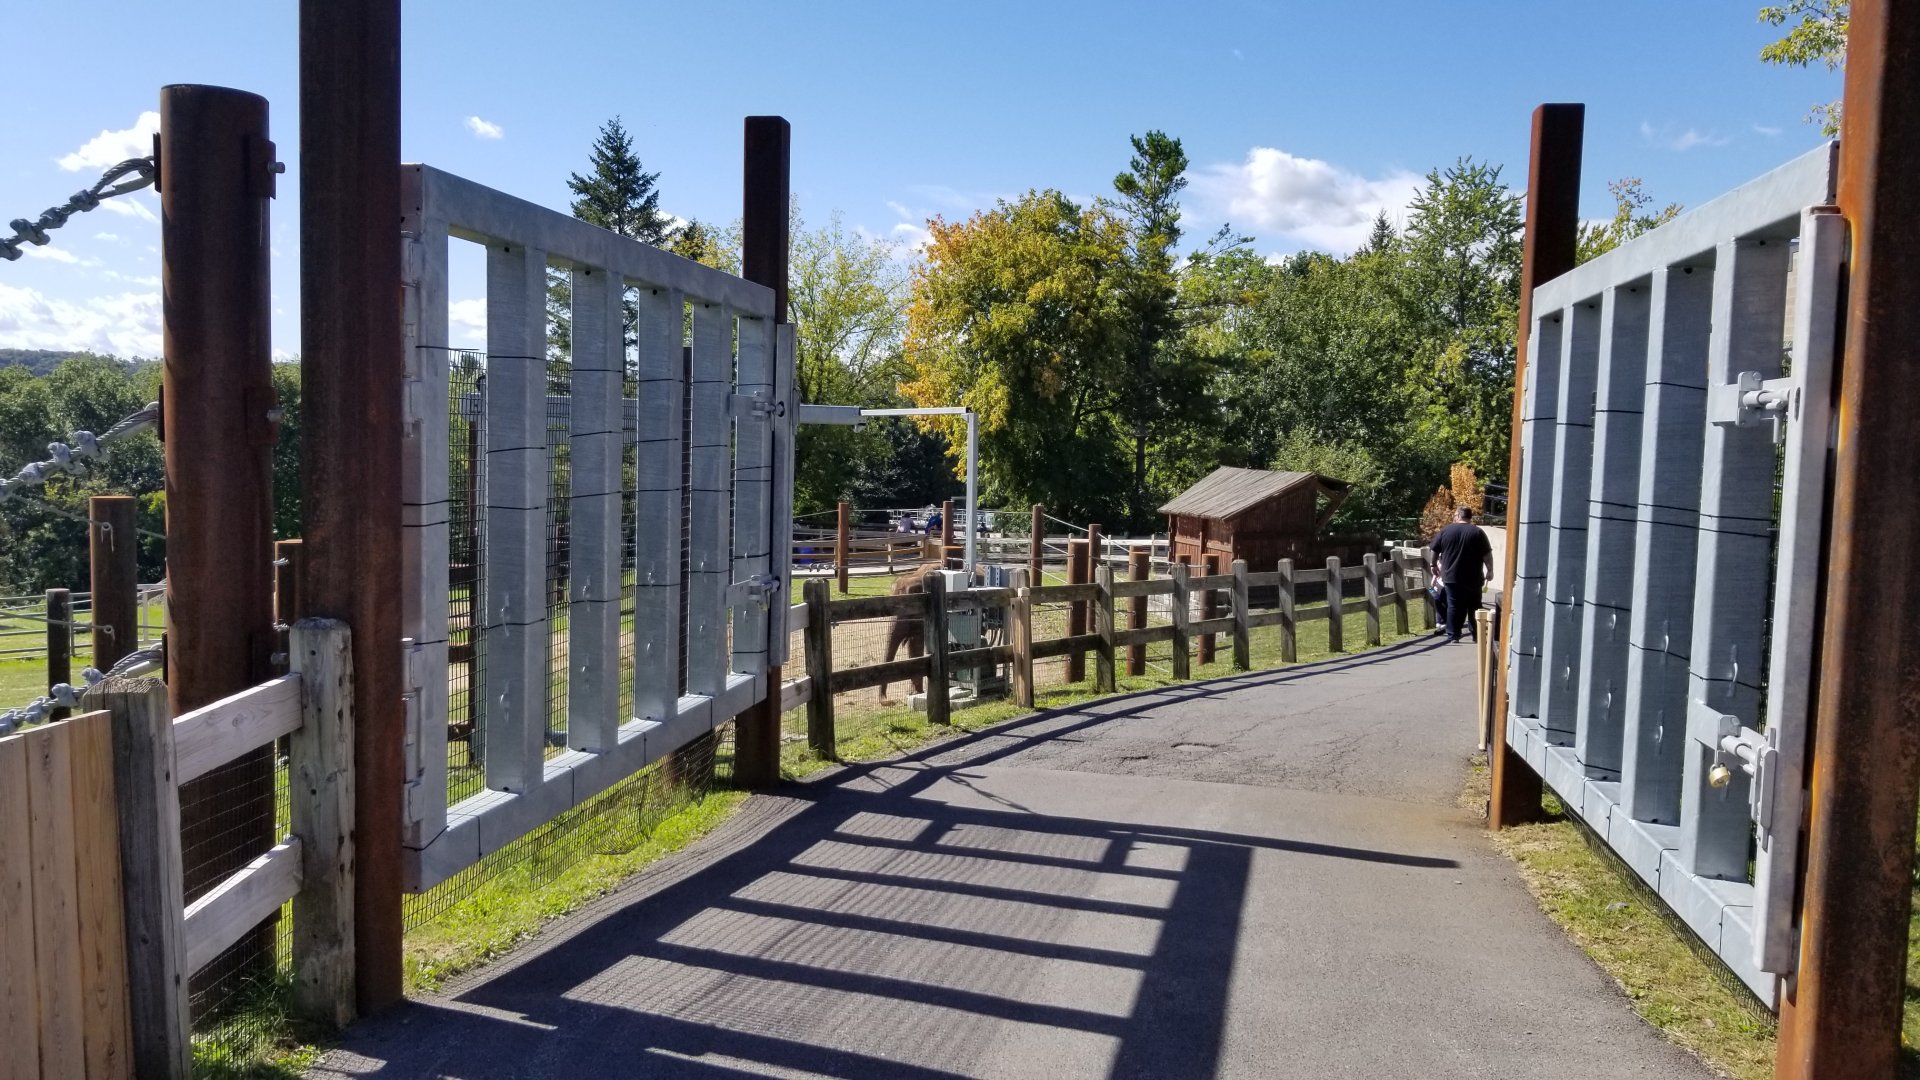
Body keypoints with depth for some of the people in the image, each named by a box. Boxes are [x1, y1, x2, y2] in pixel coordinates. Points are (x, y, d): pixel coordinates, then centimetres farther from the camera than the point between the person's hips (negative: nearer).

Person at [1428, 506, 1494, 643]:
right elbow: (1487, 555, -5)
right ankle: (1476, 635, 18)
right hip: (1473, 578, 0)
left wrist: (1434, 565, 24)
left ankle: (1452, 636, 1)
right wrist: (1490, 570, 7)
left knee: (1453, 606, 4)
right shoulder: (1478, 532, -3)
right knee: (1474, 607, 12)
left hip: (1451, 577, 0)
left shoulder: (1446, 531, 1)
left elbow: (1435, 551, 8)